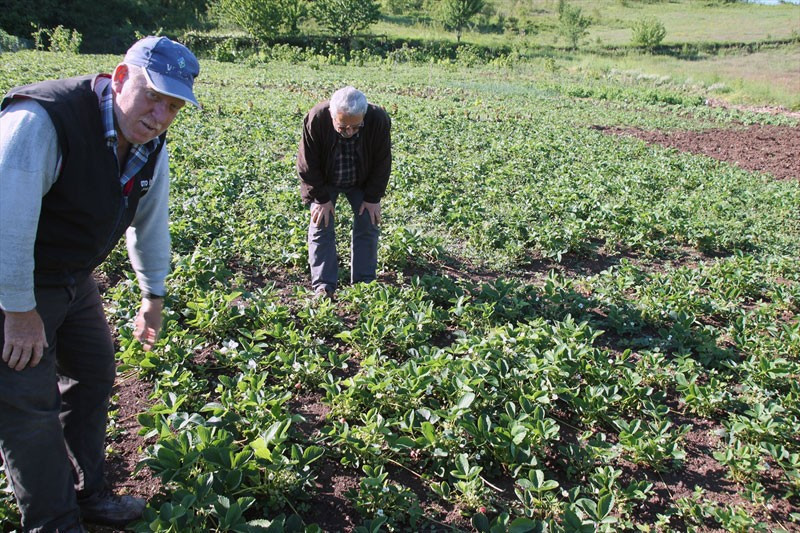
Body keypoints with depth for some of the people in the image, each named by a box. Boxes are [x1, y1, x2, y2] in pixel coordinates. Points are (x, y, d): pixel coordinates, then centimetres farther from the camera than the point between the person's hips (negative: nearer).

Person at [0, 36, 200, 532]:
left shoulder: (152, 147, -4)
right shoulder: (40, 121, -30)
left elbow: (150, 224, 9)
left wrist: (153, 297, 15)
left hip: (74, 279, 8)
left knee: (94, 377, 16)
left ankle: (87, 493, 35)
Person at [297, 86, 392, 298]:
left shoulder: (379, 120, -30)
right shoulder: (315, 120, -34)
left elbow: (382, 162, -15)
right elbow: (308, 164, -20)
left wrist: (373, 197, -14)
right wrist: (321, 197, -18)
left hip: (363, 181, 1)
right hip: (324, 181, -1)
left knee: (368, 224, -4)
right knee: (321, 225, -9)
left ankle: (364, 283, 6)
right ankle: (323, 286, -4)